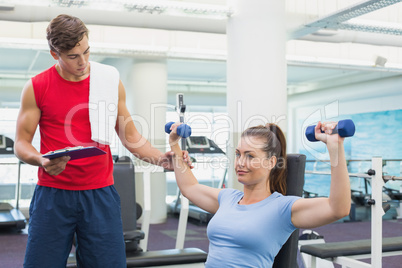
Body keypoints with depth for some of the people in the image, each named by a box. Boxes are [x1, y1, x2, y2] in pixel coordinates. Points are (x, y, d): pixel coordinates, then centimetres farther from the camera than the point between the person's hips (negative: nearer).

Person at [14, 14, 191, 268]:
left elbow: (130, 136, 9)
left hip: (100, 193, 1)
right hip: (52, 195, 0)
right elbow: (21, 143, 4)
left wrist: (161, 158, -6)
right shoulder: (36, 87, 1)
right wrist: (41, 160, -17)